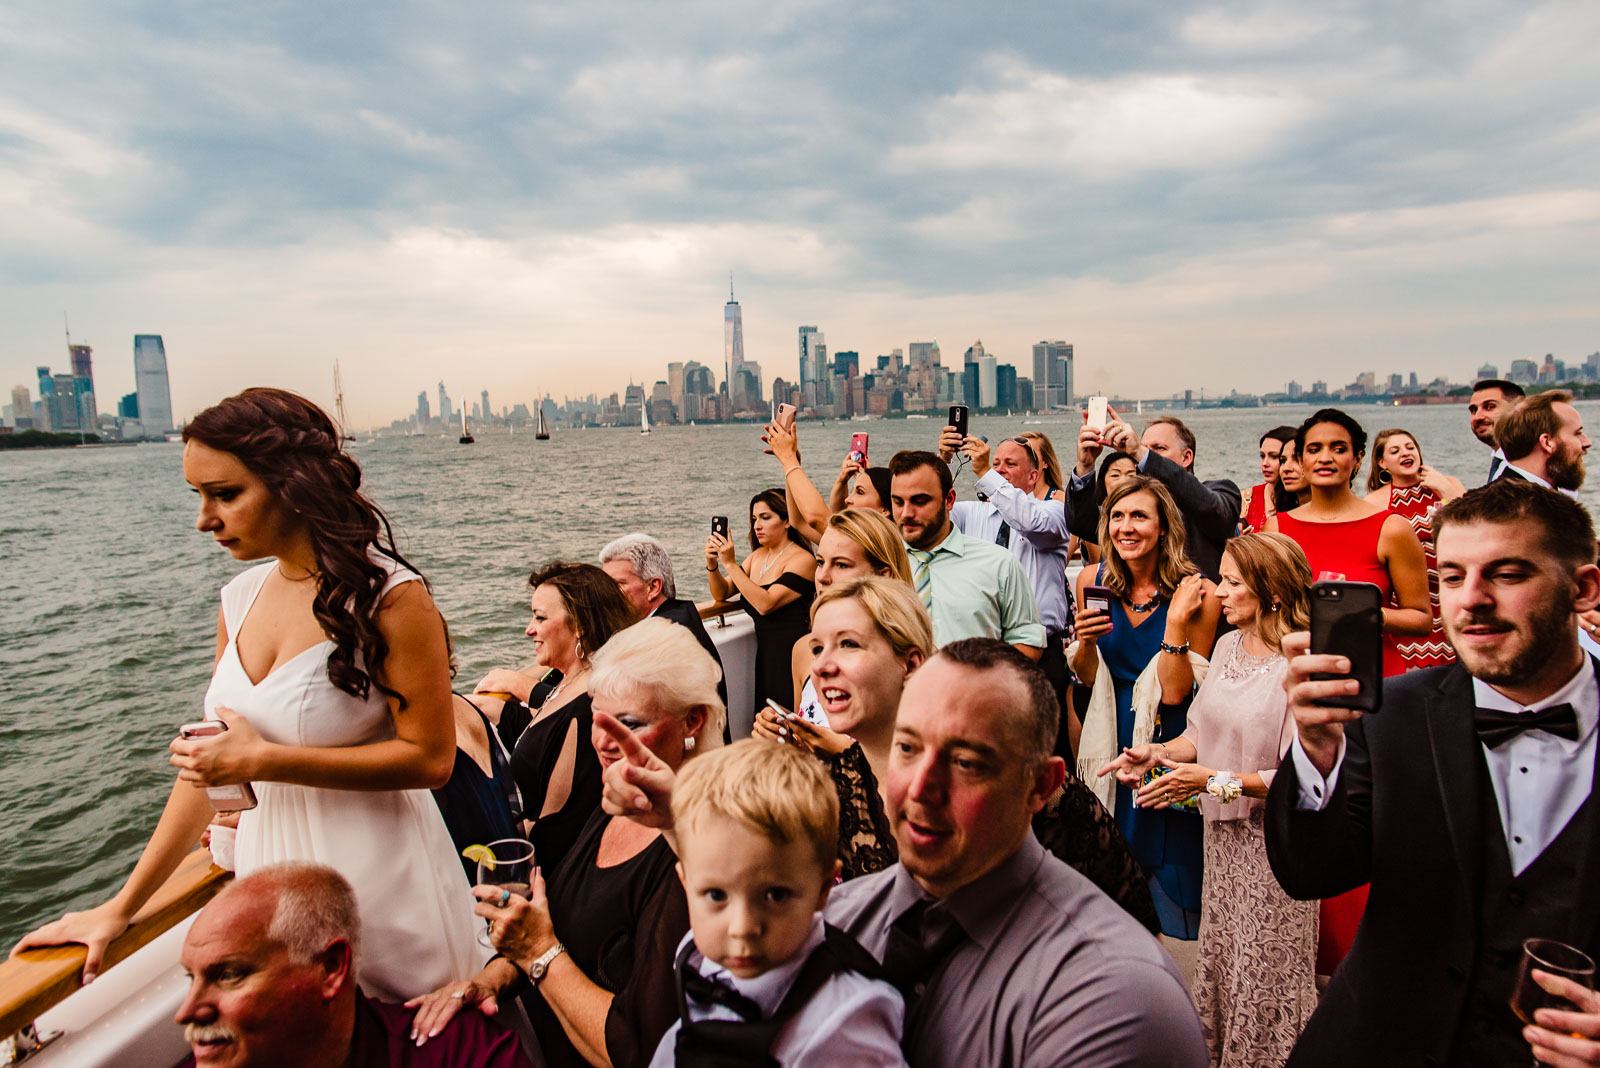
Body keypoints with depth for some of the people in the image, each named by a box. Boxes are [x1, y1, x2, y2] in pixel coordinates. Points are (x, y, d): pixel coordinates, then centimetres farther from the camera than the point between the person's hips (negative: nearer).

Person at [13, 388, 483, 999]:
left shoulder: (389, 597, -16)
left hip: (378, 883, -5)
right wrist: (121, 908, 12)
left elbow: (430, 758, -18)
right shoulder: (241, 598, 4)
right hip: (269, 872, 6)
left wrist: (263, 760, -18)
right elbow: (206, 764, 11)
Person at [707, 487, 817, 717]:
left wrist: (729, 563, -20)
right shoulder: (758, 555, 11)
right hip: (764, 651, 7)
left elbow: (765, 604, -21)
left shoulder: (802, 560, -11)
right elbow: (722, 594, 13)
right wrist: (712, 564, -7)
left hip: (790, 655, -7)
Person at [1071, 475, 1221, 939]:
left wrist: (1176, 620, -25)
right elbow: (1087, 677, 5)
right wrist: (1085, 639, -15)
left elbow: (1175, 691, -16)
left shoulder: (1196, 593, -13)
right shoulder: (1092, 581, -3)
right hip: (1111, 742, 3)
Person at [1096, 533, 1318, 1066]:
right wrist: (1156, 753, -5)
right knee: (1216, 958, 16)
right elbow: (1202, 732, 11)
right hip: (1224, 832, 7)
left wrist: (1217, 781, -22)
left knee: (1264, 977, 9)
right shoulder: (1227, 646, 5)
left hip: (1275, 842, -6)